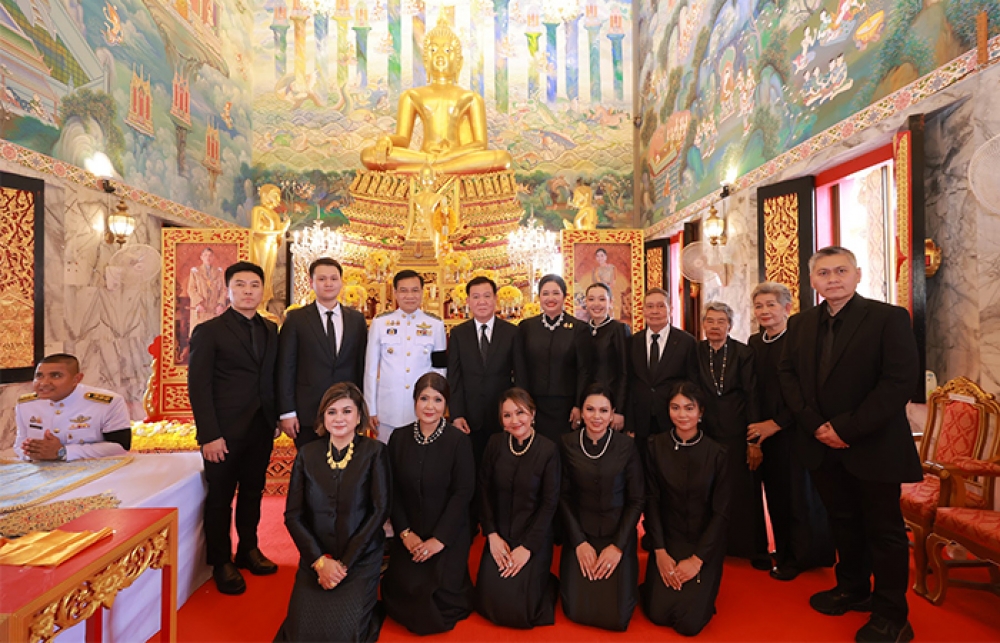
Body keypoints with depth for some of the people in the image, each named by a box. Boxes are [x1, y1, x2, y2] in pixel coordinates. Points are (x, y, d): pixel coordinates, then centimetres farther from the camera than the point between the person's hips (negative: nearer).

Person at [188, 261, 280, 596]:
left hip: (261, 430, 5)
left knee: (253, 493, 16)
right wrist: (209, 435, -14)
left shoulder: (270, 330, 10)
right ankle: (221, 563, 25)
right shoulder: (209, 331, -4)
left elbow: (273, 377, 10)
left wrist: (276, 418, 2)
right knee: (220, 499, 8)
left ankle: (248, 549, 33)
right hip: (225, 432, -4)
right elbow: (198, 386, -9)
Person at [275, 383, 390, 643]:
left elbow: (380, 510, -9)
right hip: (315, 559, 3)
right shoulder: (307, 454, 2)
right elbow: (292, 514, 1)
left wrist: (344, 563, -11)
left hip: (360, 559, -2)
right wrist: (320, 561, -9)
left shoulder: (375, 452, -6)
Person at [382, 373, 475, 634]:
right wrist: (405, 532, -8)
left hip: (449, 534, -2)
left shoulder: (459, 441, -11)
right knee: (405, 590, -9)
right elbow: (393, 490, 0)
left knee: (439, 592, -14)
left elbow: (463, 493, -12)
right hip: (410, 532, 3)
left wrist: (439, 539, -15)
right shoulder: (399, 438, -1)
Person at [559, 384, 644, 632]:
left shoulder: (626, 445, -11)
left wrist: (618, 546, -10)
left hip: (619, 534, -1)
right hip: (580, 533, 1)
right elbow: (563, 496, -3)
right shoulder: (568, 443, -8)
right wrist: (579, 542, -8)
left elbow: (636, 500, -5)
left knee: (617, 615, -5)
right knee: (576, 611, -3)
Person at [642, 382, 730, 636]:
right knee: (658, 614, -8)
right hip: (668, 539, 1)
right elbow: (652, 501, -4)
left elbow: (721, 512, -8)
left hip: (705, 544, -1)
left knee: (689, 622, -10)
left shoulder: (717, 453, -11)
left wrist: (697, 559, -11)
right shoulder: (656, 446, -7)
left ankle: (701, 590, 21)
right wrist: (659, 552, -9)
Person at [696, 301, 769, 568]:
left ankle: (755, 550, 23)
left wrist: (754, 440, -9)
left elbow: (752, 396, -5)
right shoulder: (695, 352, 3)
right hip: (706, 431, 2)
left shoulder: (744, 353, -3)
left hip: (737, 433, -1)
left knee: (745, 491, 5)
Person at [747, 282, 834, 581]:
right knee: (775, 494, 13)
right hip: (764, 430, 5)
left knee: (799, 493, 9)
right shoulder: (754, 343, 6)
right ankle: (785, 551, 31)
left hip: (795, 430, -5)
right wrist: (755, 427, 4)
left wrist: (777, 423, -15)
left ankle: (801, 556, 28)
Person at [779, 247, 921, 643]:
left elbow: (901, 381, -16)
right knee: (843, 521, 18)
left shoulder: (889, 318, -9)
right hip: (824, 445, 5)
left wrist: (847, 428, -19)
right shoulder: (802, 325, 7)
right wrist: (815, 424, -8)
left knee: (884, 529, 9)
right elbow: (788, 375, 6)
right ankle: (853, 589, 37)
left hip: (873, 446, -4)